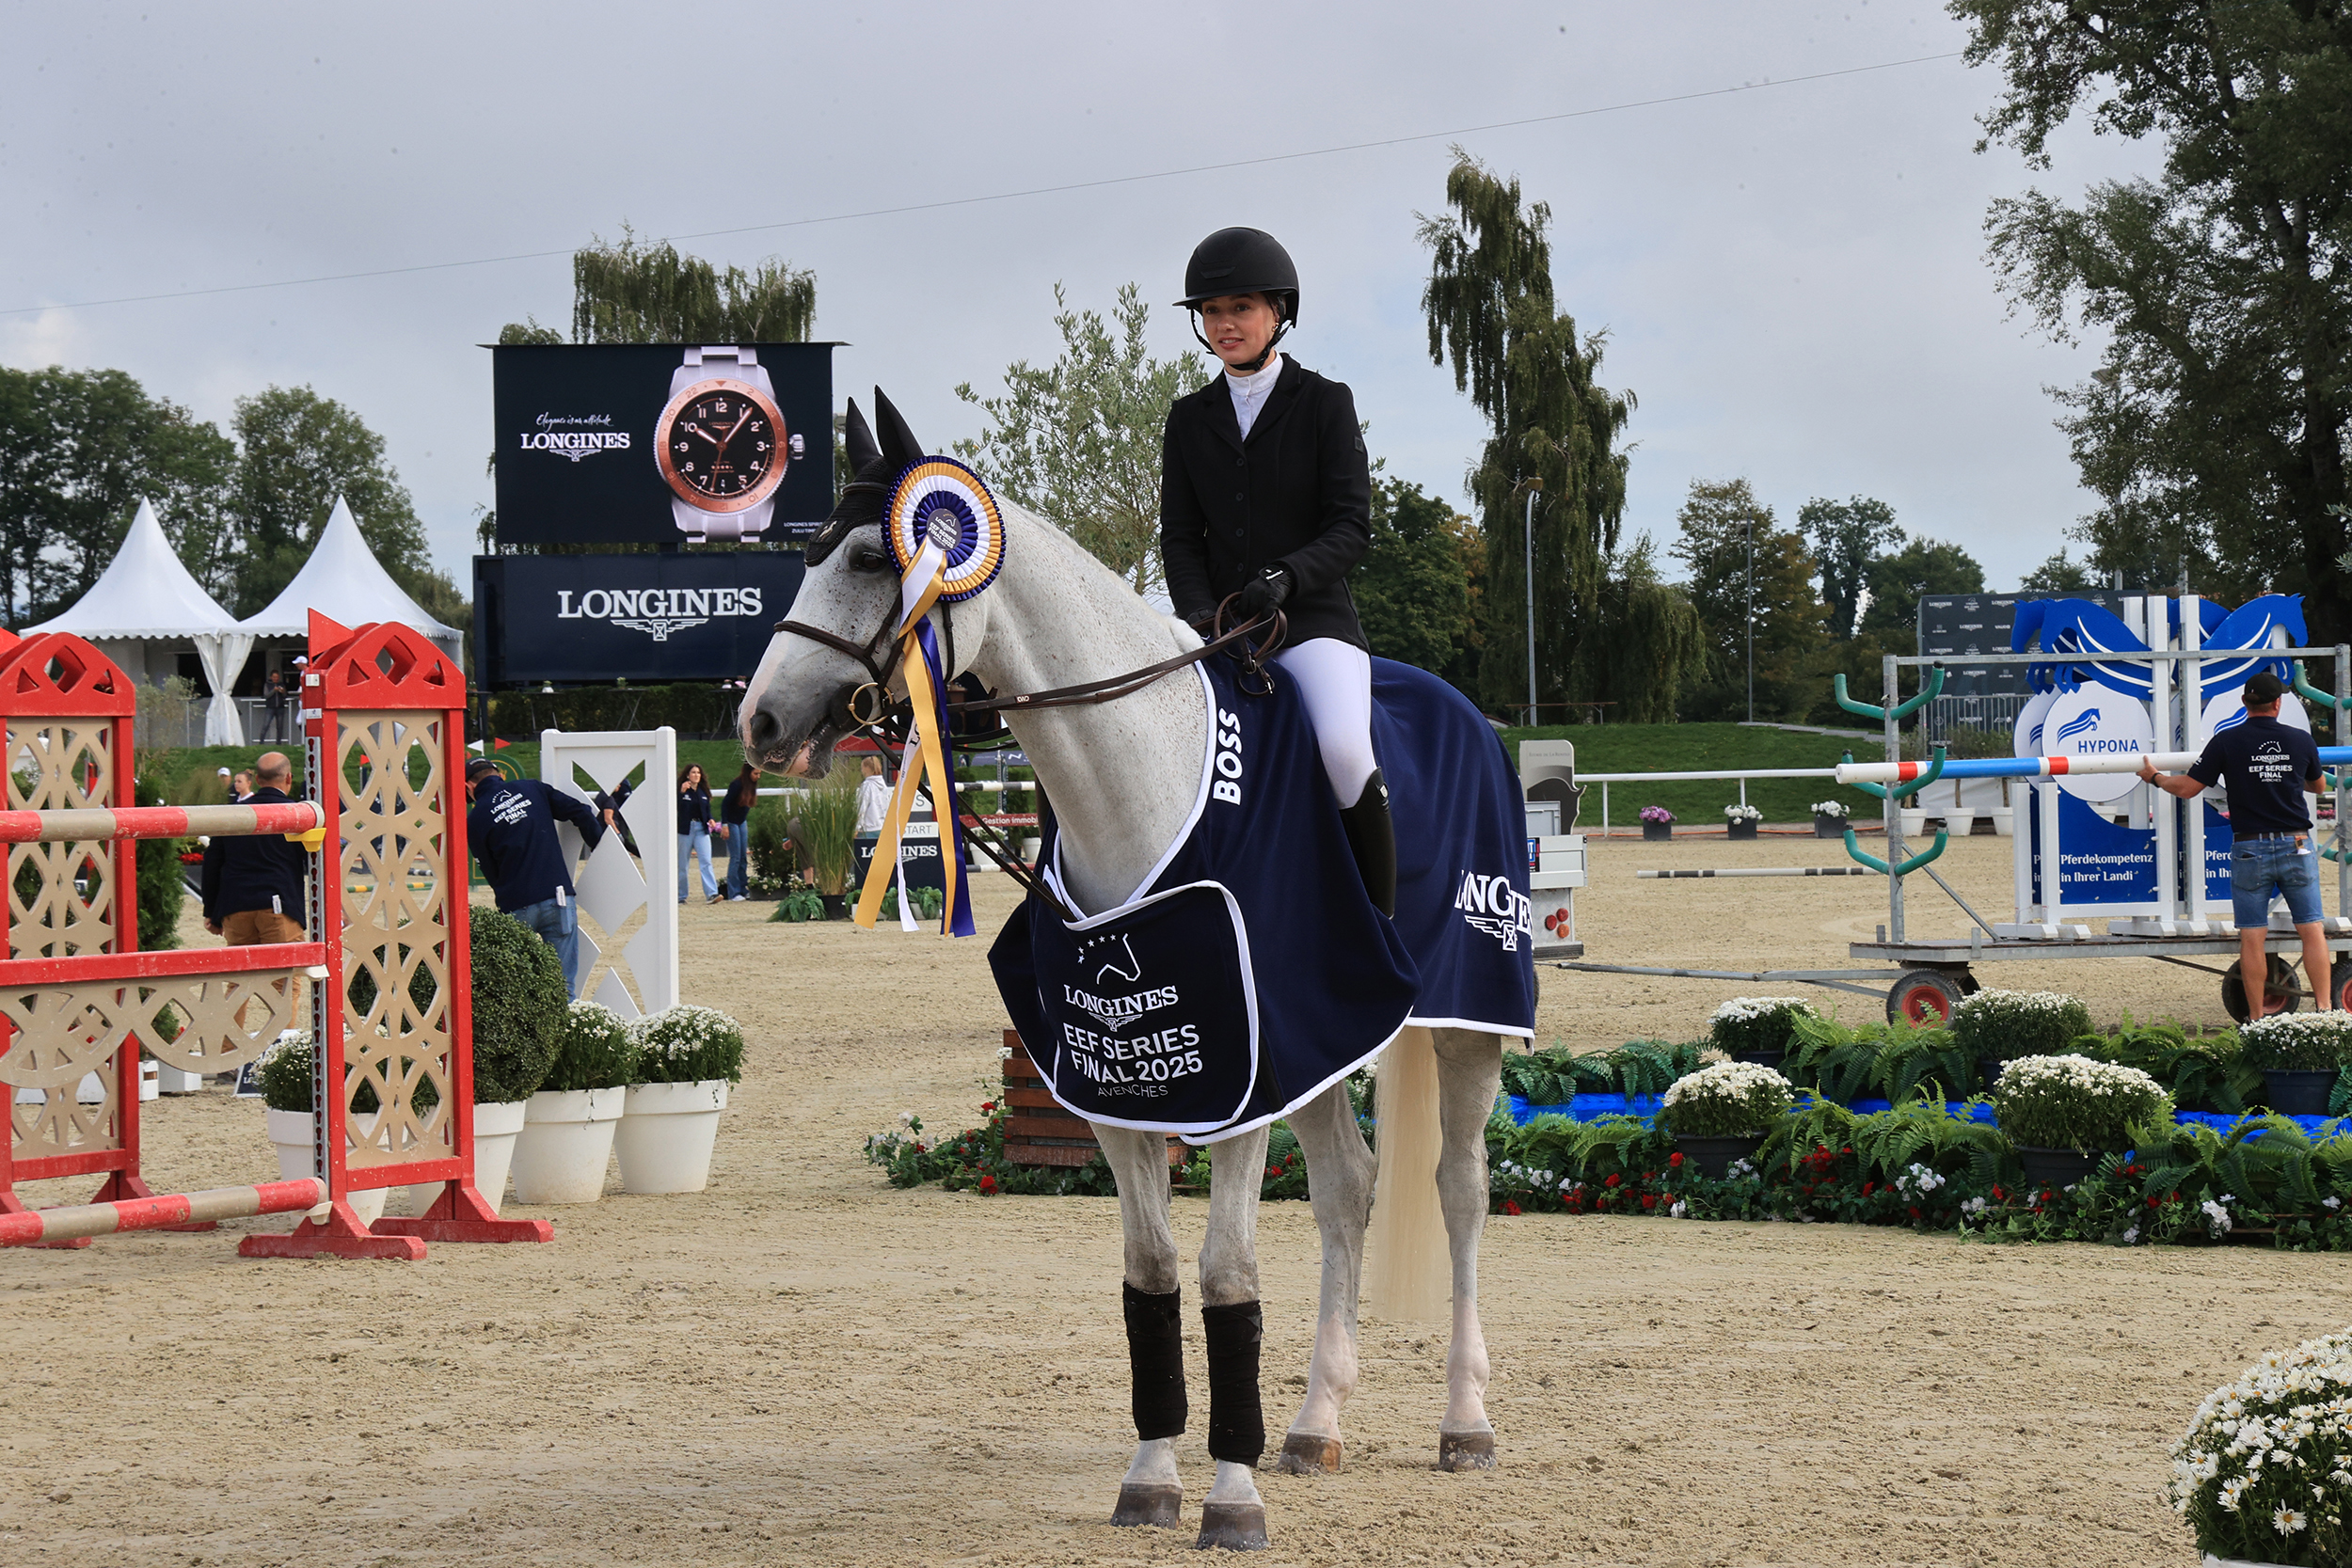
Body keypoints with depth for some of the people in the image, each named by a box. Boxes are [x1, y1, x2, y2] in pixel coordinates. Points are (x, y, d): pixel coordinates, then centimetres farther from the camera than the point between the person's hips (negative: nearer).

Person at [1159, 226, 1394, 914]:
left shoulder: (1325, 403, 3)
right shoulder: (1190, 419, 13)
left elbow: (1351, 525, -5)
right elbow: (1180, 534, 8)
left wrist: (1286, 575, -23)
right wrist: (1197, 611, -12)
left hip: (1312, 618, -4)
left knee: (1343, 747, -32)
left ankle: (1382, 926, -18)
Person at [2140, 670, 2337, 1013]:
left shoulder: (2227, 741, -5)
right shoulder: (2301, 741, 2)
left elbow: (2188, 788, -2)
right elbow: (2317, 786, 22)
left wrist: (2155, 777, 17)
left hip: (2250, 848, -1)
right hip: (2297, 844, 1)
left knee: (2252, 937, 2)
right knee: (2312, 930, 5)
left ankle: (2257, 1019, 3)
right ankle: (2325, 1009, 0)